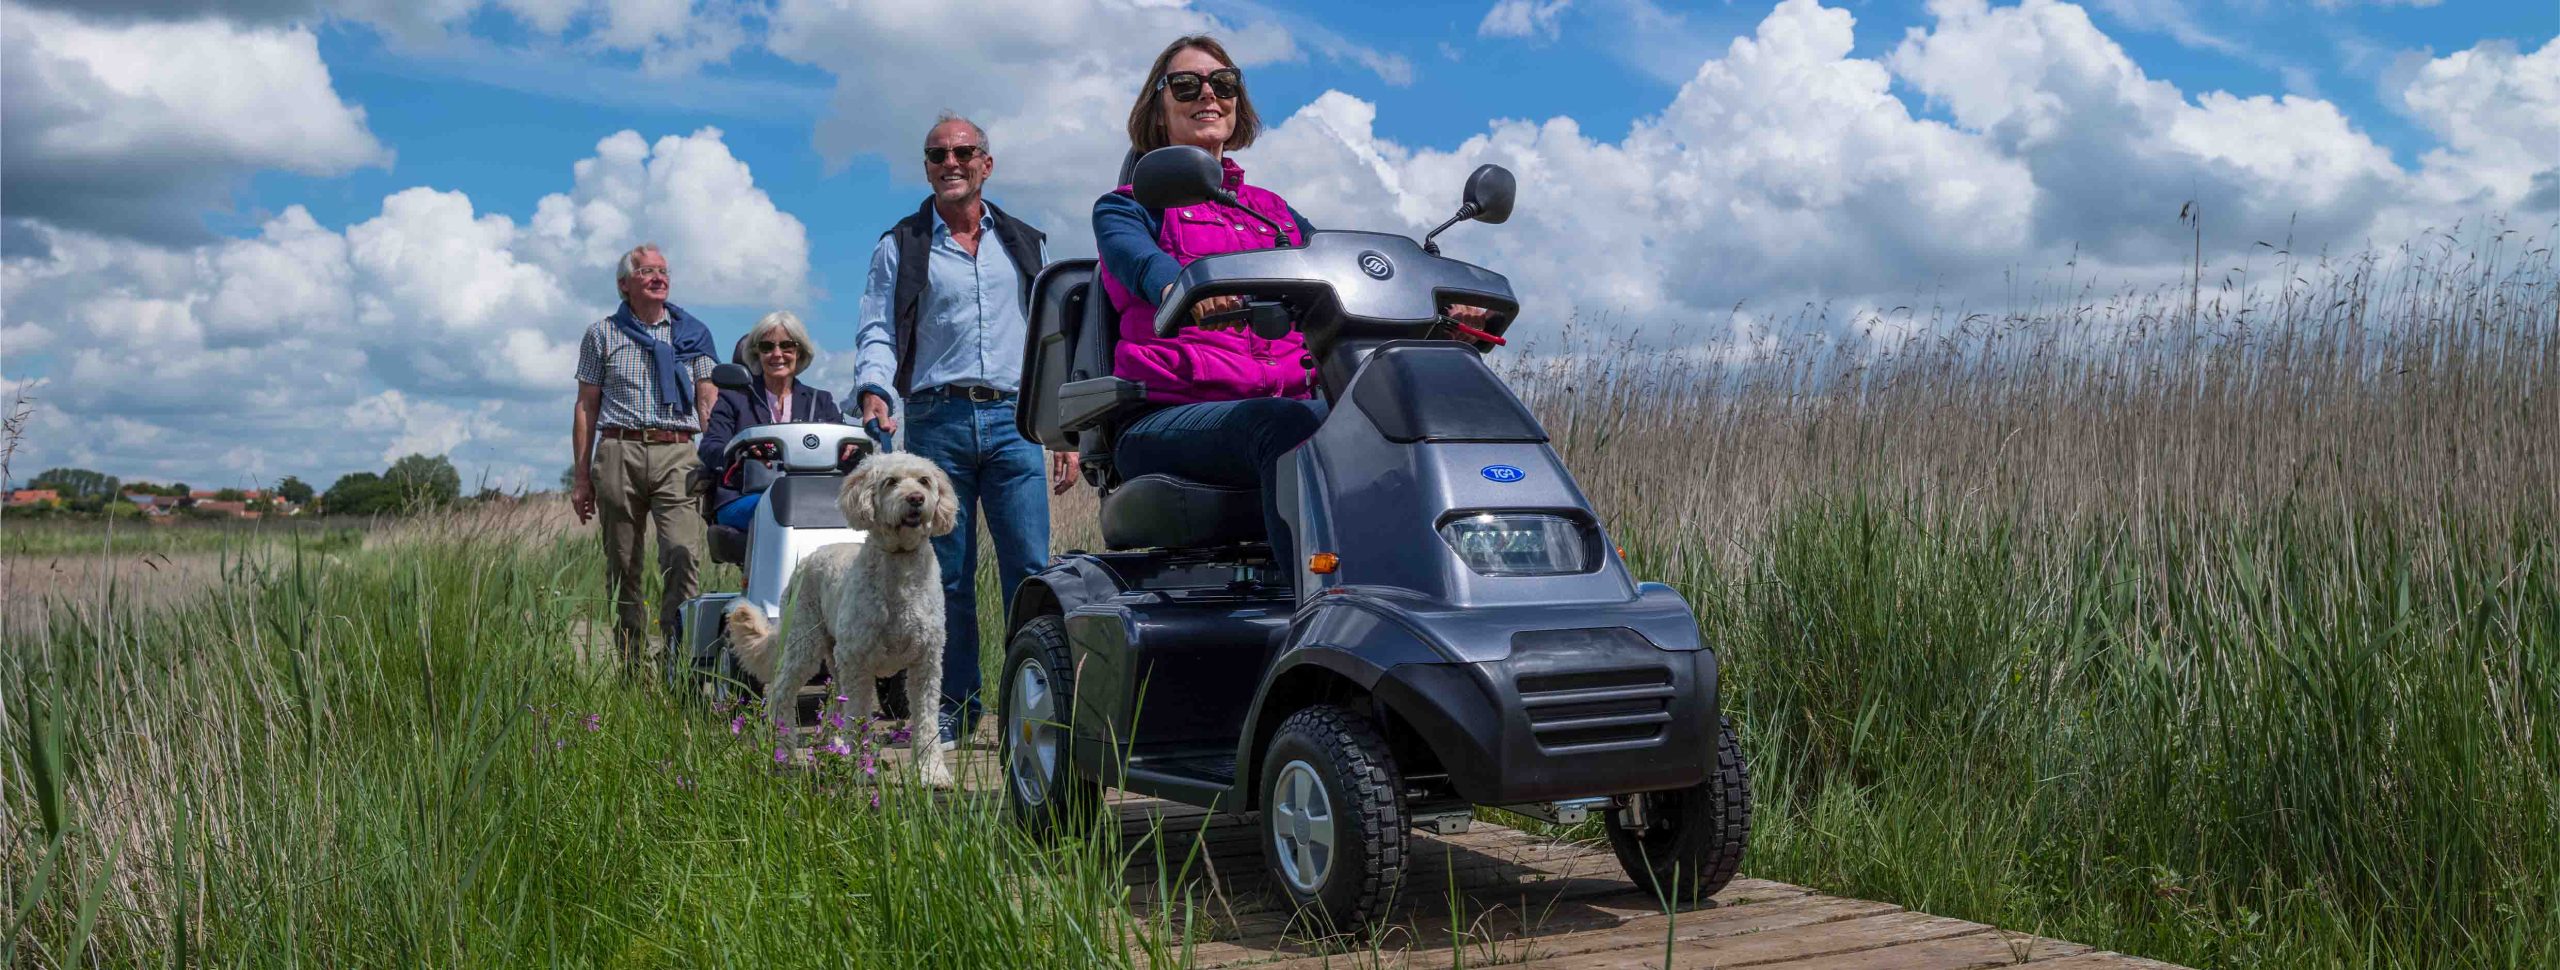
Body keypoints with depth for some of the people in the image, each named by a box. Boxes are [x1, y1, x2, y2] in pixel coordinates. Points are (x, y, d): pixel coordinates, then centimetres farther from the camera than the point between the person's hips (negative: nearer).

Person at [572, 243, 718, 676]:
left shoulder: (693, 333, 15)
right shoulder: (602, 335, 14)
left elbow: (709, 402, 11)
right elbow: (586, 408, 13)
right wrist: (581, 476, 7)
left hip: (677, 452, -1)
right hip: (619, 452, 1)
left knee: (682, 556, -16)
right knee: (622, 568, 3)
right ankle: (633, 669, 10)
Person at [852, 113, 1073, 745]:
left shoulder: (1023, 243, 19)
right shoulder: (900, 248, 14)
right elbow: (878, 332, 6)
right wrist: (875, 391, -15)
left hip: (1012, 420, 1)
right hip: (936, 422, -1)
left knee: (1029, 569, -8)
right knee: (947, 576, 1)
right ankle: (954, 706, 9)